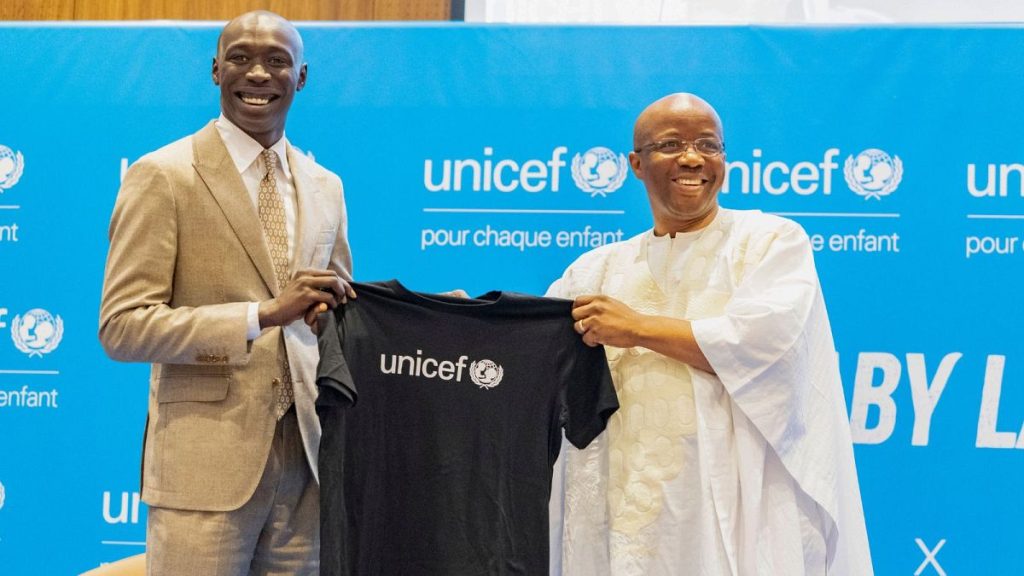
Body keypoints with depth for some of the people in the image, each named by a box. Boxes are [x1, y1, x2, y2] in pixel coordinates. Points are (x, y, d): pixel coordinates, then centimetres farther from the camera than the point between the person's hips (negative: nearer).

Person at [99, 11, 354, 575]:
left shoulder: (324, 187, 12)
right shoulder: (162, 175, -5)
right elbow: (122, 326, -12)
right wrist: (264, 314, -21)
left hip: (308, 455, 5)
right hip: (206, 464, -5)